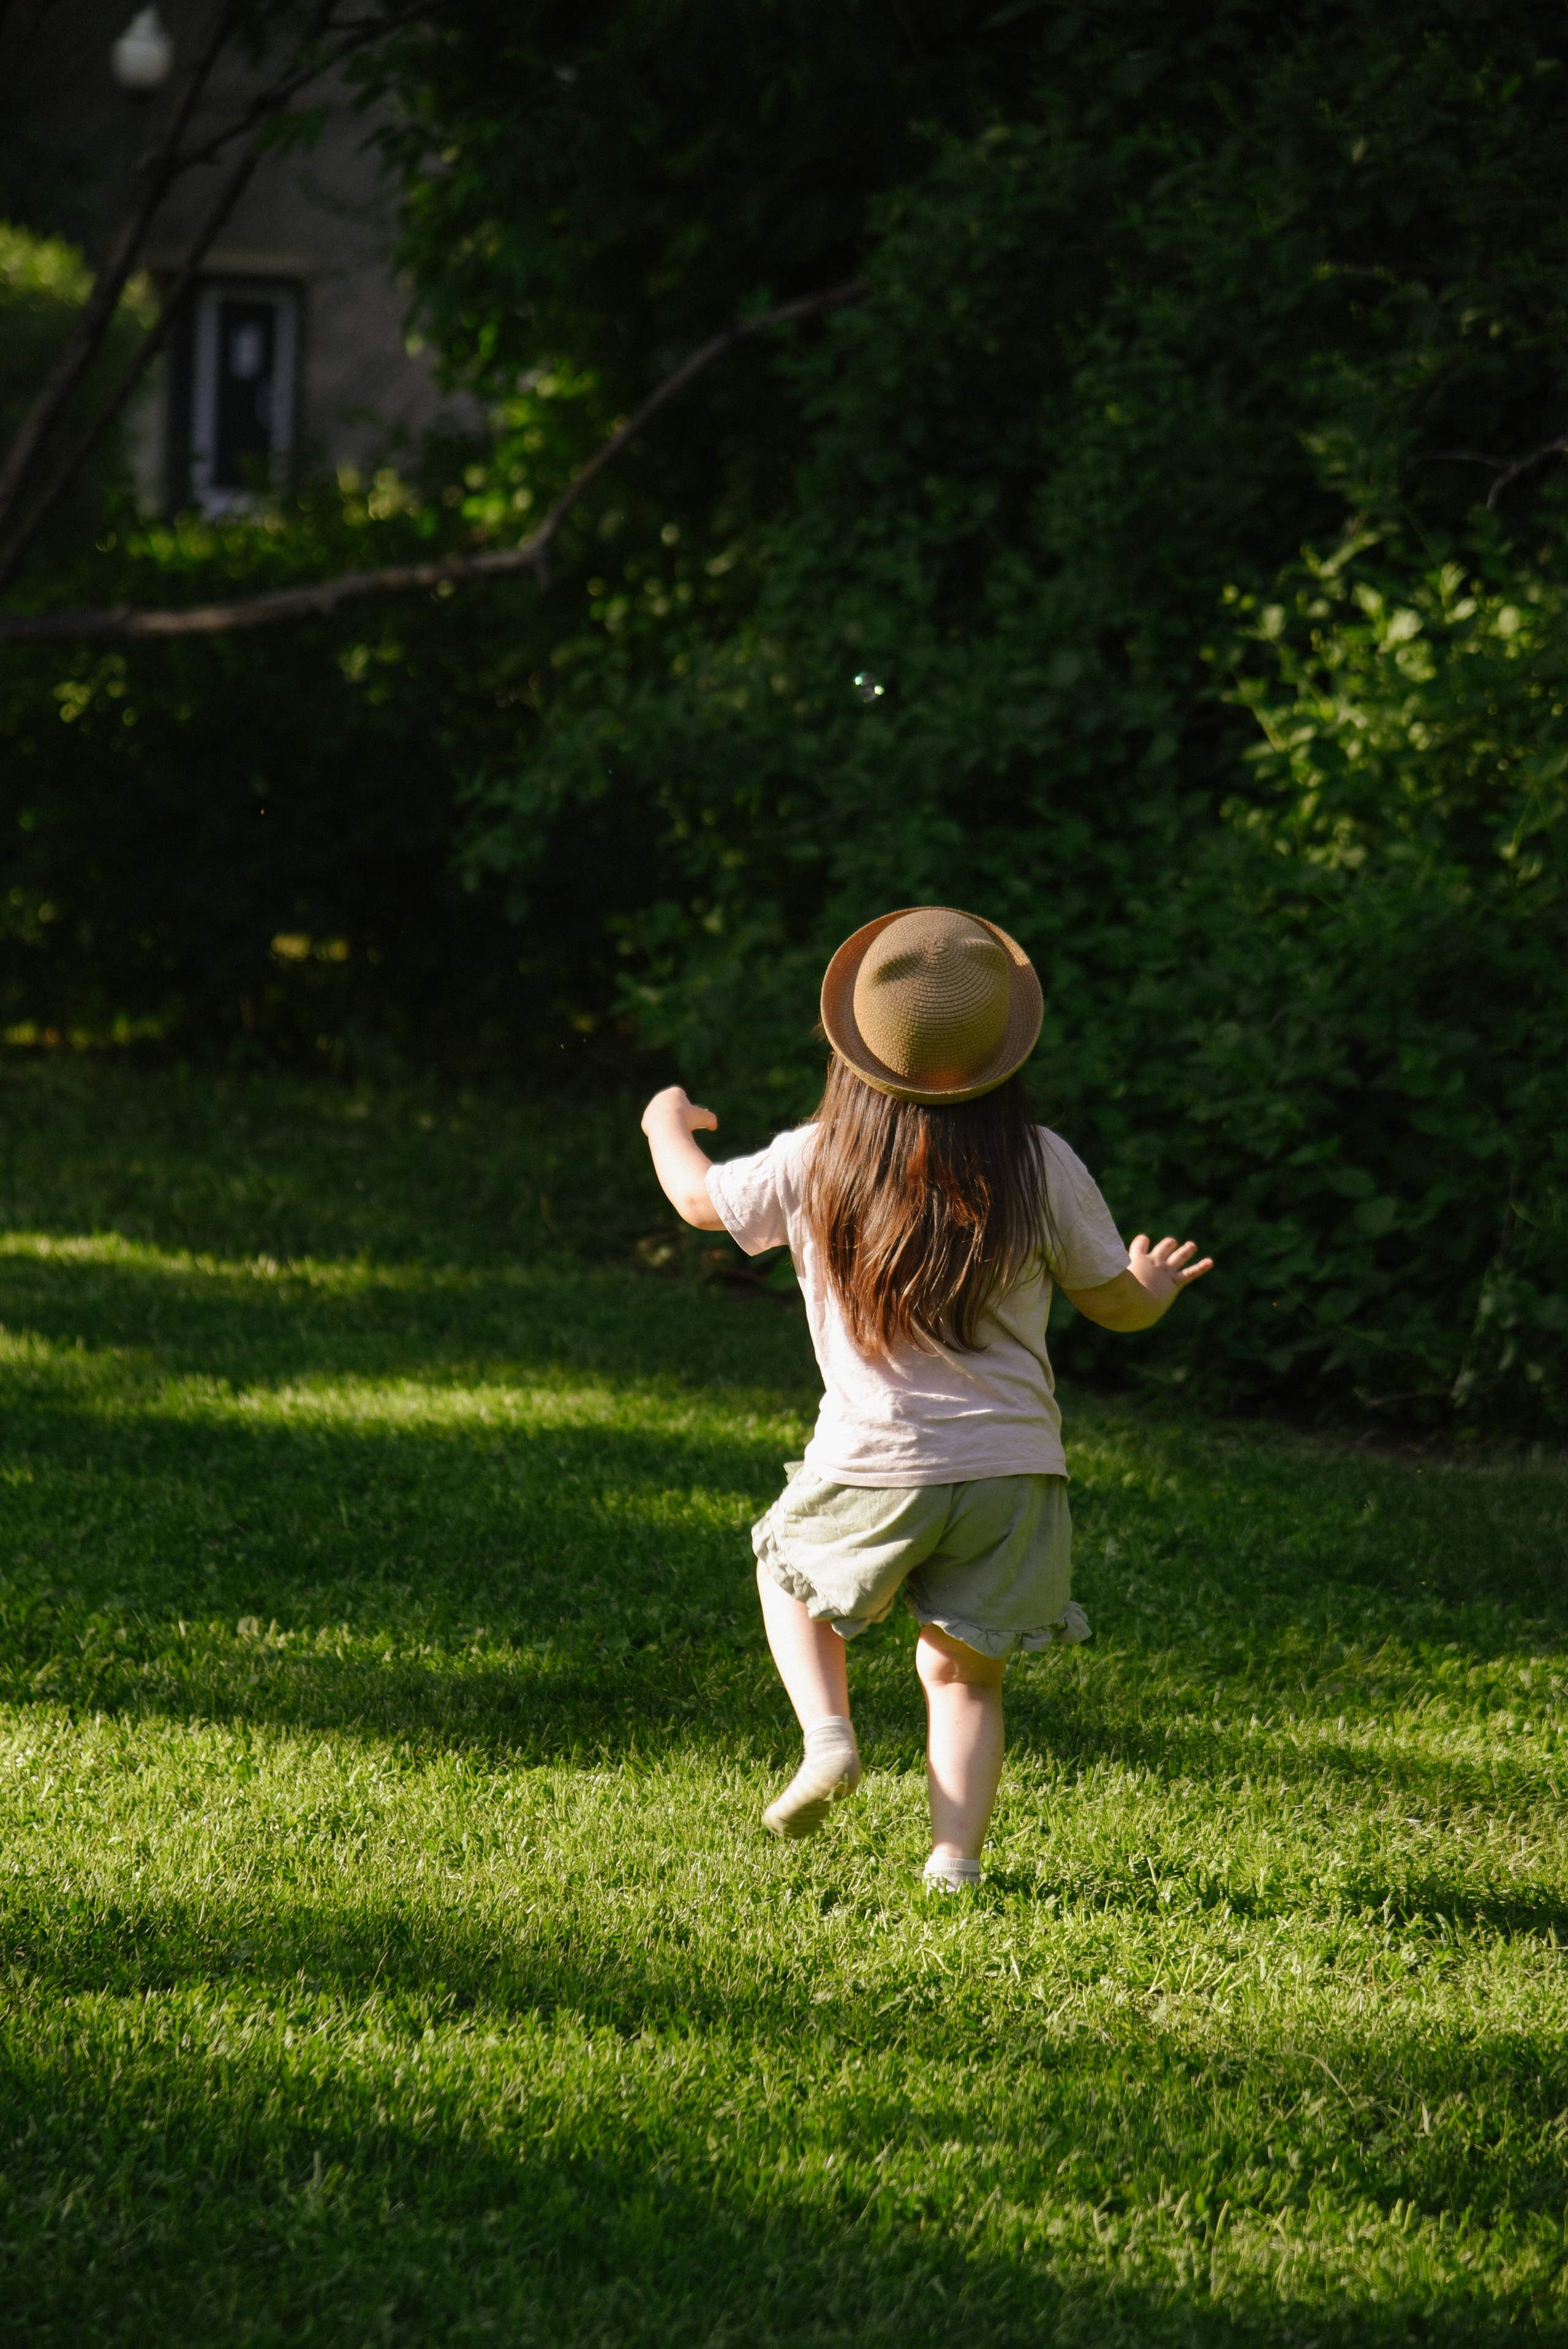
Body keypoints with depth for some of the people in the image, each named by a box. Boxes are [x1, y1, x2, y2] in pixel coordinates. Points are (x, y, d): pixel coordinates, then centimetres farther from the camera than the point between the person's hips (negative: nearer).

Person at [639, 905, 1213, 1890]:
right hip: (1011, 1466, 0)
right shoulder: (1042, 1165, -6)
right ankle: (956, 1857, 2)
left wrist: (668, 1124, 36)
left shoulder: (814, 1164, -5)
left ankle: (827, 1735, 7)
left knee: (792, 1575, 28)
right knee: (965, 1670, 13)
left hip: (874, 1467, 0)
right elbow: (1115, 1302, 6)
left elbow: (700, 1198, 14)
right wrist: (1156, 1288, 31)